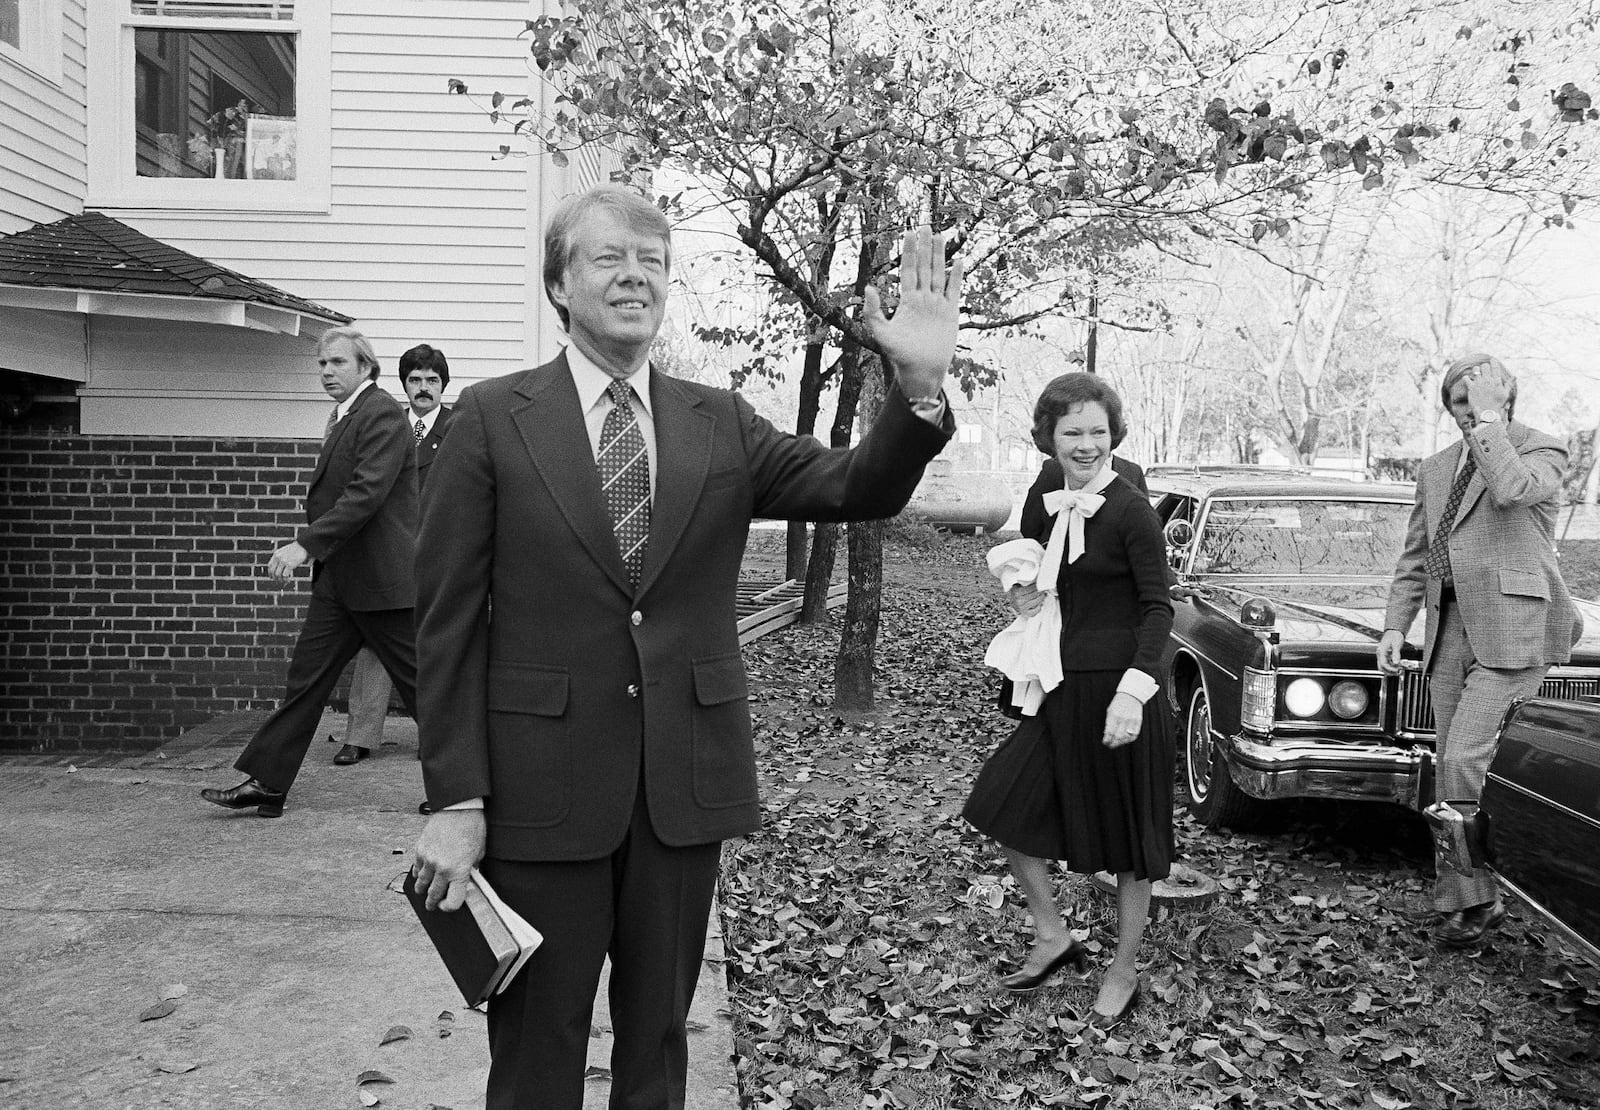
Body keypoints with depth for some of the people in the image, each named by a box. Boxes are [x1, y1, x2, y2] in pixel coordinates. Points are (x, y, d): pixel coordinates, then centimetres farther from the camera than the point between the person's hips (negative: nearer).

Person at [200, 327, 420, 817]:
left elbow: (366, 494, -24)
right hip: (337, 577, 9)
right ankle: (266, 783, 12)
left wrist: (306, 543, -26)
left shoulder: (382, 415, -14)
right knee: (306, 676, 7)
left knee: (419, 681, 1)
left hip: (382, 577, -9)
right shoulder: (342, 417, 17)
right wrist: (309, 545, 15)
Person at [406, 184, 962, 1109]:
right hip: (542, 784, -2)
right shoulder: (495, 418, -3)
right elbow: (450, 621, -5)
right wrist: (456, 799, -9)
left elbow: (859, 490, -5)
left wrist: (920, 387, -23)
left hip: (688, 781, 3)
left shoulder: (723, 424, 5)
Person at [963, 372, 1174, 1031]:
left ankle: (1124, 973, 25)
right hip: (1061, 686, 7)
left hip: (1120, 687, -7)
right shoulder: (1041, 505, 6)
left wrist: (1133, 690, -25)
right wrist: (1021, 594, -4)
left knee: (1128, 834, 7)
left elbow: (1157, 608, -14)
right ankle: (1052, 937, 27)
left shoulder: (1130, 511, -13)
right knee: (1007, 807, 7)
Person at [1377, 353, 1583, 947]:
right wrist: (1394, 625, 10)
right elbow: (1414, 558, 20)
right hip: (1450, 630, 6)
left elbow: (1511, 490, -23)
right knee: (1450, 770, 6)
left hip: (1513, 630, -6)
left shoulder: (1543, 451, 1)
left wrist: (1491, 418, -12)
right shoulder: (1436, 469, 18)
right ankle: (1460, 897, 14)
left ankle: (1473, 899, -1)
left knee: (1466, 762, -15)